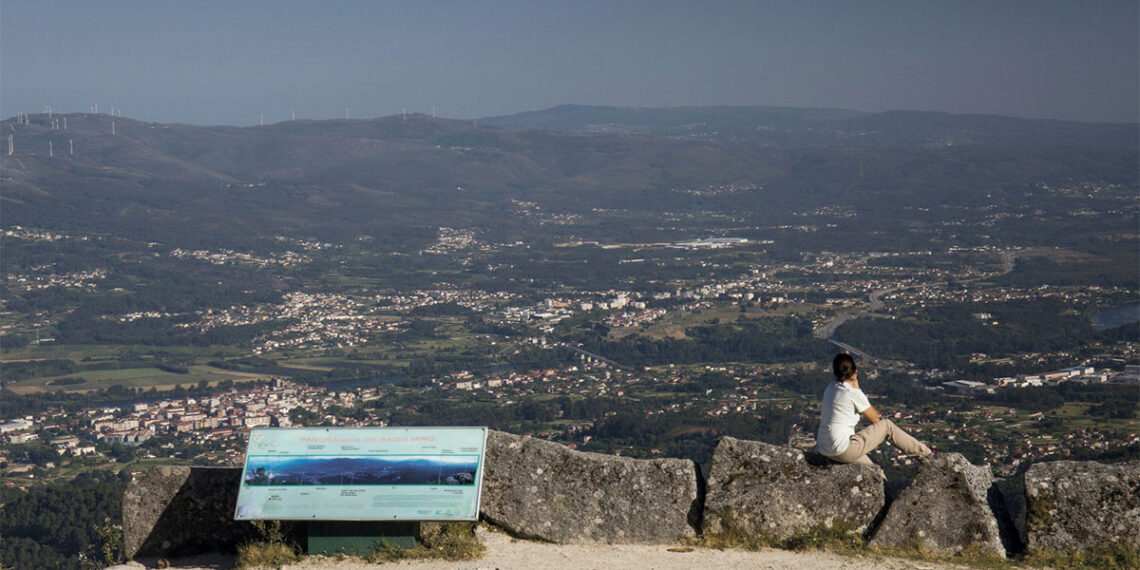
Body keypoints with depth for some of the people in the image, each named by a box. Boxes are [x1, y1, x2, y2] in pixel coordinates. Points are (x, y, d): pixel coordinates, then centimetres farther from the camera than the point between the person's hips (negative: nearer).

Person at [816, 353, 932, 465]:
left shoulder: (830, 389, 7)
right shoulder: (854, 394, -15)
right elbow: (875, 419, 1)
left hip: (824, 451, 7)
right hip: (842, 452, -7)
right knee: (886, 425, 9)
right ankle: (922, 452, 23)